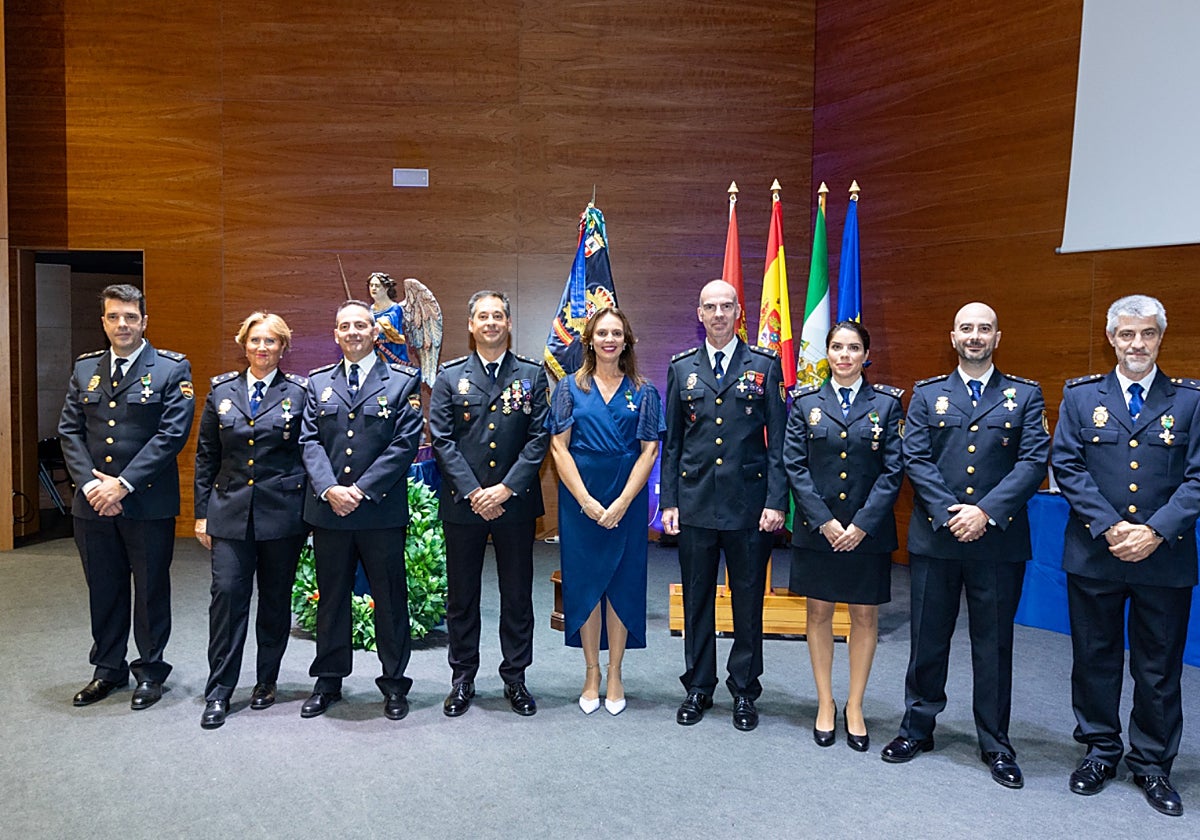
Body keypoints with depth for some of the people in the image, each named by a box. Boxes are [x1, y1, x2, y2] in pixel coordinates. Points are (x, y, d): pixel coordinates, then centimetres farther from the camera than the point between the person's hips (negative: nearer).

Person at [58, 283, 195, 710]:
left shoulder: (172, 368, -4)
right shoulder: (85, 369, 11)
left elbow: (173, 433, -12)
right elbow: (69, 431, 7)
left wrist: (124, 484, -16)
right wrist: (90, 484, -8)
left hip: (149, 502, -4)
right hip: (93, 502, 4)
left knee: (151, 590, 7)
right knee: (103, 590, 15)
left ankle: (150, 670, 22)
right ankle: (108, 668, 30)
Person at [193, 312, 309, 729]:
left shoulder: (299, 392, 0)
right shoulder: (221, 390, 7)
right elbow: (206, 456, 9)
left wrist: (309, 512, -2)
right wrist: (202, 513, 6)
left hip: (282, 513, -1)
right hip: (230, 511, 2)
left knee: (275, 600, 9)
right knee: (226, 595, -4)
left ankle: (266, 682, 25)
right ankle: (218, 692, 8)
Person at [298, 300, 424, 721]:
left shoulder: (403, 381, 1)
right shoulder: (318, 382, 11)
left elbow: (405, 443, -7)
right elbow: (309, 441, 4)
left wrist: (361, 490, -13)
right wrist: (329, 488, -12)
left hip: (382, 510, -3)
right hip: (328, 510, 3)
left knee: (390, 599, 6)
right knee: (331, 598, 13)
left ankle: (395, 683, 20)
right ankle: (328, 681, 27)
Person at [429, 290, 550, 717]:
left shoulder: (532, 375, 5)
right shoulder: (450, 377, 4)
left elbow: (539, 438, -1)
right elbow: (441, 440, -1)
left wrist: (507, 488, -11)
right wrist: (472, 492, -11)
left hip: (515, 503, 0)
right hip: (462, 503, 0)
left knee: (518, 595, 8)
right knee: (461, 596, 9)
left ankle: (515, 678, 22)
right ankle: (462, 679, 24)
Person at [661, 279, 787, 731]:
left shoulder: (765, 365, 2)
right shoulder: (682, 367, 7)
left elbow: (778, 439, 0)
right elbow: (671, 442, 9)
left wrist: (776, 501, -8)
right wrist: (669, 501, 3)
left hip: (748, 504, -1)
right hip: (695, 503, 2)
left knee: (748, 602, 8)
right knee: (697, 601, 11)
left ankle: (744, 690, 24)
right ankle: (698, 688, 26)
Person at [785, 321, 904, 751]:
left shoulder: (887, 402, 1)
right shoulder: (805, 401, 2)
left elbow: (893, 470, -3)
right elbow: (794, 466, -2)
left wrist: (862, 524, -11)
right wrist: (824, 521, -11)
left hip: (868, 530, 0)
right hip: (816, 529, 1)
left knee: (865, 616, 7)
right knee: (819, 613, 8)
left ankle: (854, 706, 22)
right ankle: (825, 704, 23)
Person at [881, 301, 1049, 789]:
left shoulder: (1025, 395, 5)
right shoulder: (927, 394, 7)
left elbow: (1034, 461, -5)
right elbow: (916, 459, -2)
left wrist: (986, 511, -15)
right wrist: (948, 513, -14)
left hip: (999, 541, 0)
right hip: (935, 539, 1)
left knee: (994, 645, 9)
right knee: (928, 639, 10)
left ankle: (995, 744, 24)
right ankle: (918, 727, 27)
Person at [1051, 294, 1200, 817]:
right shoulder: (1080, 396, 3)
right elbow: (1066, 466, -3)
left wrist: (1156, 531, -16)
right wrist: (1109, 527, -13)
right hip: (1093, 555, 0)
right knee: (1095, 658, 11)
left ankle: (1152, 764, 28)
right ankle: (1100, 751, 29)